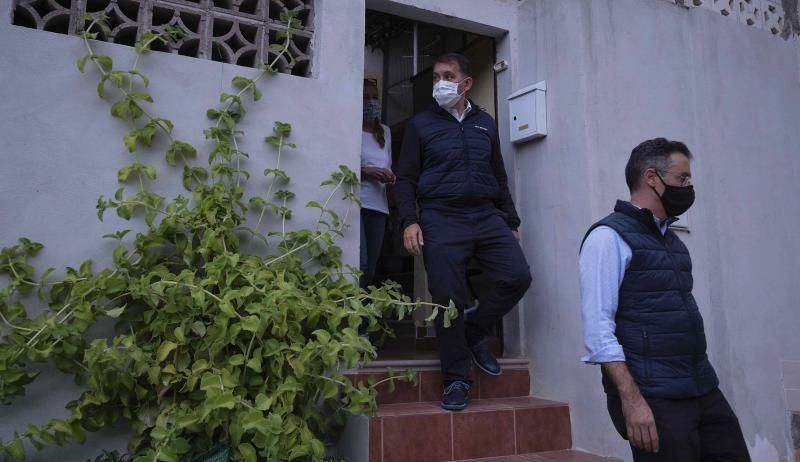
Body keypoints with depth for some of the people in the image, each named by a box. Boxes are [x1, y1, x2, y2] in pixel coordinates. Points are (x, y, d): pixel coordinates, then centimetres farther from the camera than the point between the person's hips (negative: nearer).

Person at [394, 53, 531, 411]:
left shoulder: (485, 124, 19)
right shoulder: (420, 124, 10)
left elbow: (499, 178, 22)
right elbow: (405, 179, 5)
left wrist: (511, 222, 17)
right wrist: (409, 221, -10)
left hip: (486, 216, 3)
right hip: (441, 219, -3)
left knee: (518, 277, -13)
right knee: (448, 298, -6)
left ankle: (474, 334, 13)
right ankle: (456, 379, 11)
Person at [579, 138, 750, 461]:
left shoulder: (671, 239, 16)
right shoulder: (609, 237, -10)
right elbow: (597, 327, -17)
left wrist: (702, 382, 16)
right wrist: (631, 399, -21)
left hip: (705, 391, 8)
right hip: (655, 401, -8)